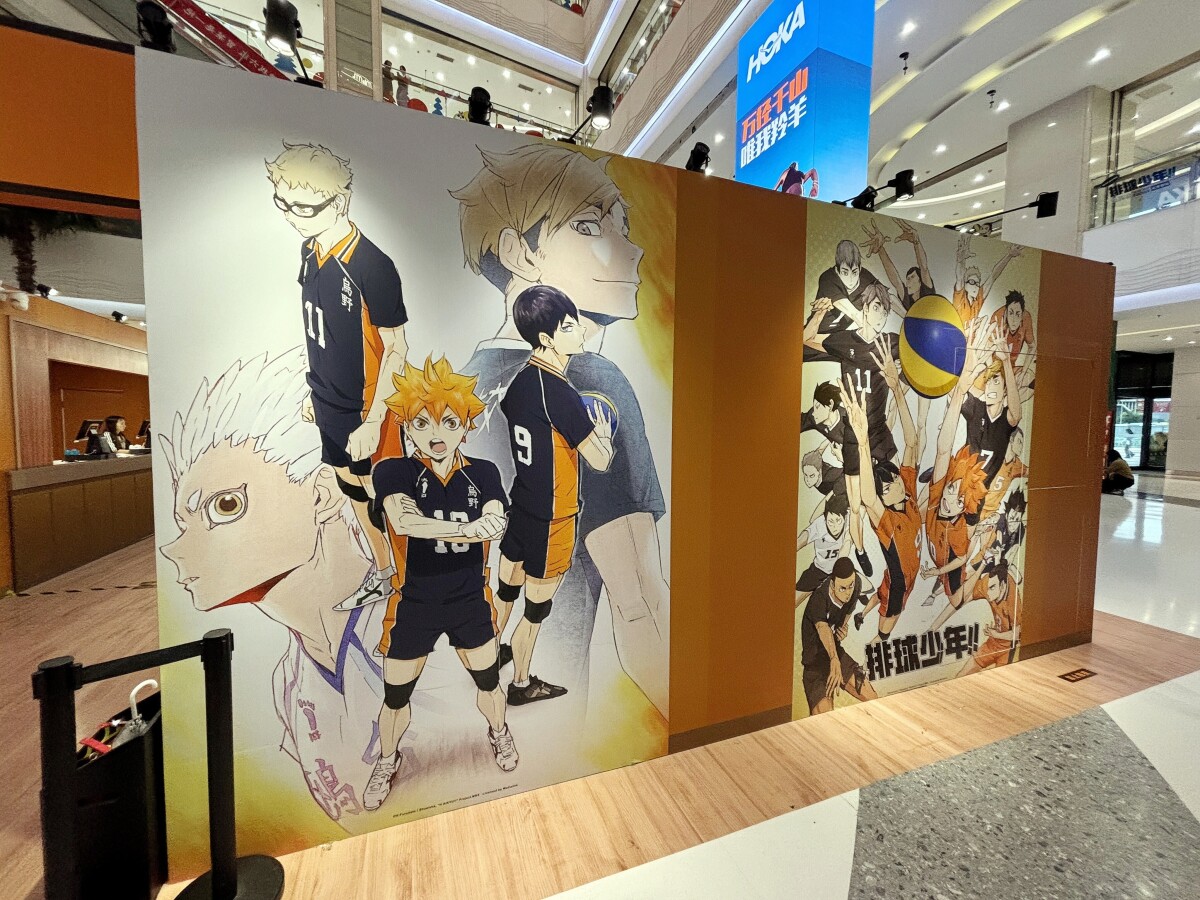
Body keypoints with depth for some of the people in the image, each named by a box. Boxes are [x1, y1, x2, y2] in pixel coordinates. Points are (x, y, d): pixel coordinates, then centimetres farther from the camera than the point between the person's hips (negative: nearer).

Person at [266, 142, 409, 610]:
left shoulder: (372, 266, -21)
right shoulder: (310, 250, 4)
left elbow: (396, 349, -19)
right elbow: (320, 331, 13)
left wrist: (373, 422, -19)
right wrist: (315, 388, 17)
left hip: (367, 412, -8)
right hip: (330, 405, 8)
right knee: (352, 486, 21)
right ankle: (382, 572, 44)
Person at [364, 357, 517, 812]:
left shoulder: (483, 474, -8)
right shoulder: (393, 472, -13)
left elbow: (497, 523, -24)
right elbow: (402, 520, -32)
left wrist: (428, 527, -32)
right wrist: (468, 527, -30)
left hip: (470, 602, 2)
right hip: (413, 604, -1)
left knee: (488, 681, 20)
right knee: (395, 697, 18)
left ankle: (498, 732, 53)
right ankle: (387, 761, 51)